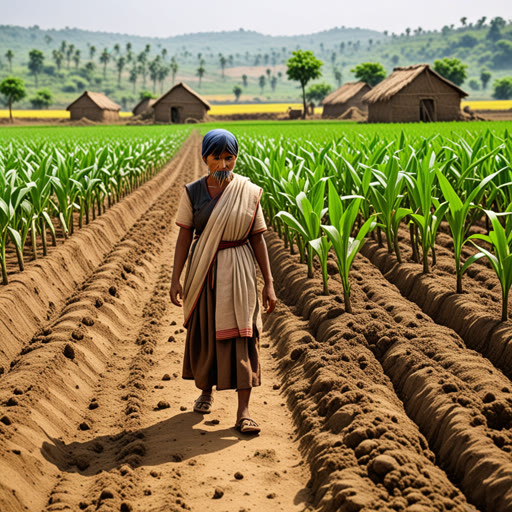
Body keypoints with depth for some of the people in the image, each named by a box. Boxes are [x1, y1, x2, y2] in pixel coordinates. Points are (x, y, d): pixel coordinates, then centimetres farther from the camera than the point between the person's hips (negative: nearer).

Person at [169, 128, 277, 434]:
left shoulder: (249, 193, -3)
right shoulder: (193, 192, -1)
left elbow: (257, 238, 0)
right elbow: (185, 235, 2)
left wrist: (269, 283, -2)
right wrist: (176, 278, -4)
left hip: (239, 271, -1)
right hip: (204, 271, 2)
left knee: (242, 333, -5)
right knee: (204, 330, 11)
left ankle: (244, 411, -5)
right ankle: (206, 390, 35)